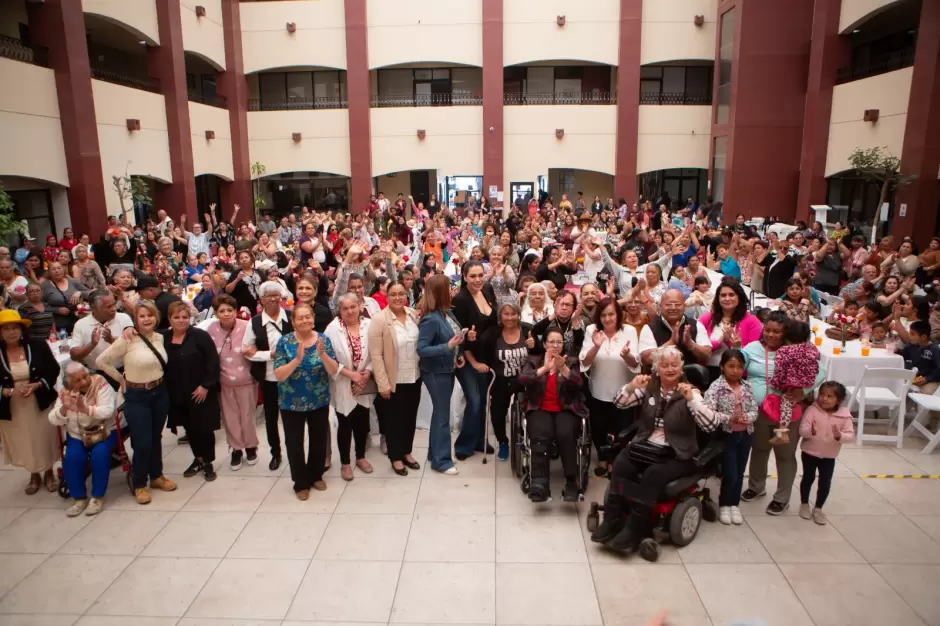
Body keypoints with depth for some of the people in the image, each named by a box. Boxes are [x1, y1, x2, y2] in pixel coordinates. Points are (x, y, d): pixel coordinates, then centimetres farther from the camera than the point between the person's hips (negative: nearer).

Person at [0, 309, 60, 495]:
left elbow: (53, 371, -4)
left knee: (45, 439, 7)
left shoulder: (38, 345, -6)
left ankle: (49, 473, 29)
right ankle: (34, 475, 33)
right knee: (23, 443, 11)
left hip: (40, 403, -1)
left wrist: (36, 385, -18)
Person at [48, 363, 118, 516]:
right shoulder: (65, 392, -5)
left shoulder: (100, 383, -16)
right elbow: (54, 420, -8)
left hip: (104, 432, -3)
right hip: (77, 435, 3)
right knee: (72, 458, -23)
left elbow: (108, 411, -25)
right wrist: (64, 408, -29)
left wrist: (85, 409, -40)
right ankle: (79, 498, -4)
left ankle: (97, 497, -11)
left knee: (99, 455, -29)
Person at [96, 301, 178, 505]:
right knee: (142, 442, -1)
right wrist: (121, 379, -2)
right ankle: (139, 484, 19)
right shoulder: (127, 340, -16)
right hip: (137, 396, -4)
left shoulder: (160, 338, -1)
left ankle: (157, 476, 34)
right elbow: (101, 361, -9)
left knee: (156, 437, 17)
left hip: (160, 392, 5)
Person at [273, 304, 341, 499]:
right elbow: (279, 375, -17)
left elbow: (334, 371, -10)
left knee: (319, 439, 14)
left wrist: (322, 354, -28)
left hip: (320, 401, 2)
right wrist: (297, 359, -32)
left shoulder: (323, 339, -6)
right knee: (294, 442, 8)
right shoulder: (284, 342, -11)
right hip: (292, 403, -1)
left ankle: (316, 476, 35)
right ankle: (301, 483, 25)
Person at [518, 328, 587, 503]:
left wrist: (563, 368, -23)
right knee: (541, 435, -32)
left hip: (566, 410, 0)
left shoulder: (572, 361, 14)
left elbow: (577, 383, -5)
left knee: (565, 434, -32)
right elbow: (522, 379, -6)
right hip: (540, 409, 0)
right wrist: (545, 368, -20)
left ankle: (571, 483, -24)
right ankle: (539, 482, -41)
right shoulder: (533, 361, 14)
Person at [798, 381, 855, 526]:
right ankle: (804, 504, 32)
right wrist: (811, 431, -42)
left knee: (825, 482, 6)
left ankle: (818, 509, 25)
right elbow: (802, 429, -20)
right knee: (808, 478, 13)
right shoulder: (812, 410, -17)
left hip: (829, 456, 2)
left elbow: (851, 435, -14)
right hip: (809, 453, -1)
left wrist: (840, 436, -34)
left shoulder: (844, 415, -11)